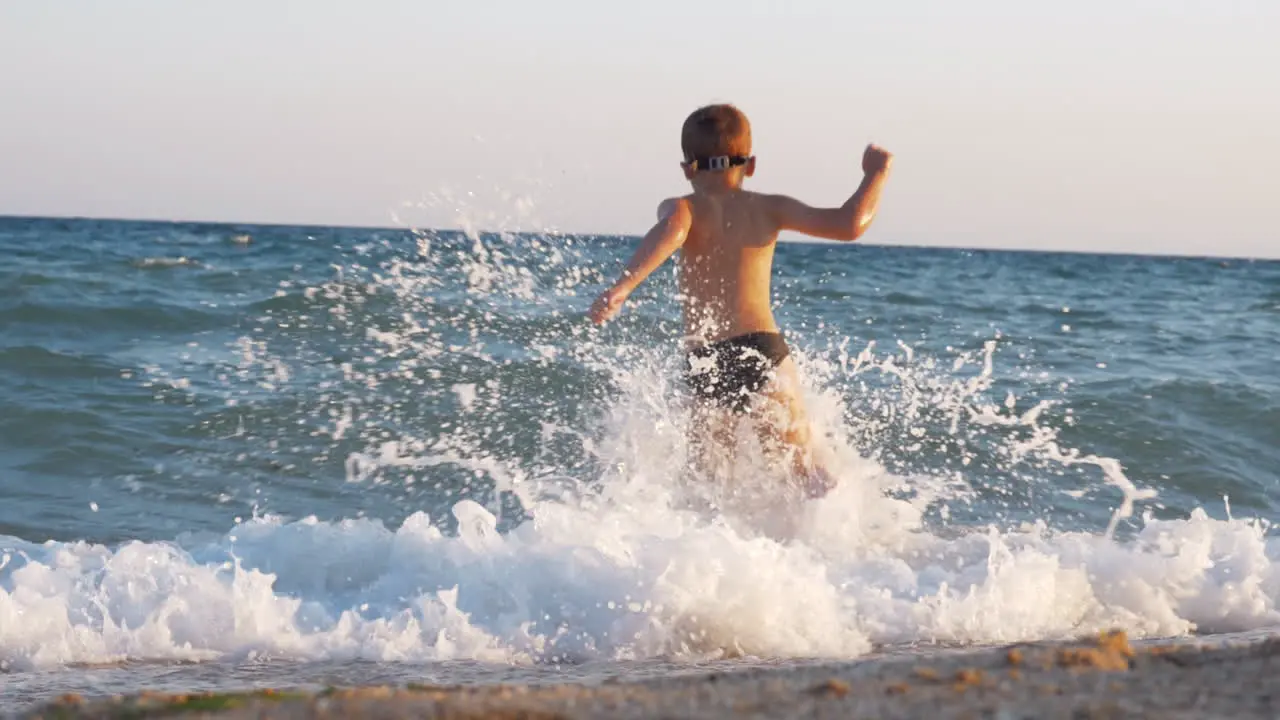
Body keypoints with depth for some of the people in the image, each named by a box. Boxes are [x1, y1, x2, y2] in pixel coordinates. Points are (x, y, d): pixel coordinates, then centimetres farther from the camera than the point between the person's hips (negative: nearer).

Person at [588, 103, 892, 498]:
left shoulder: (682, 208, 6)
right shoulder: (768, 208, 9)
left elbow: (672, 229, -19)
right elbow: (849, 224, -1)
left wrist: (622, 287, -30)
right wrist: (875, 174, 17)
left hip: (702, 365, 0)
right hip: (763, 351, 0)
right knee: (810, 471, 10)